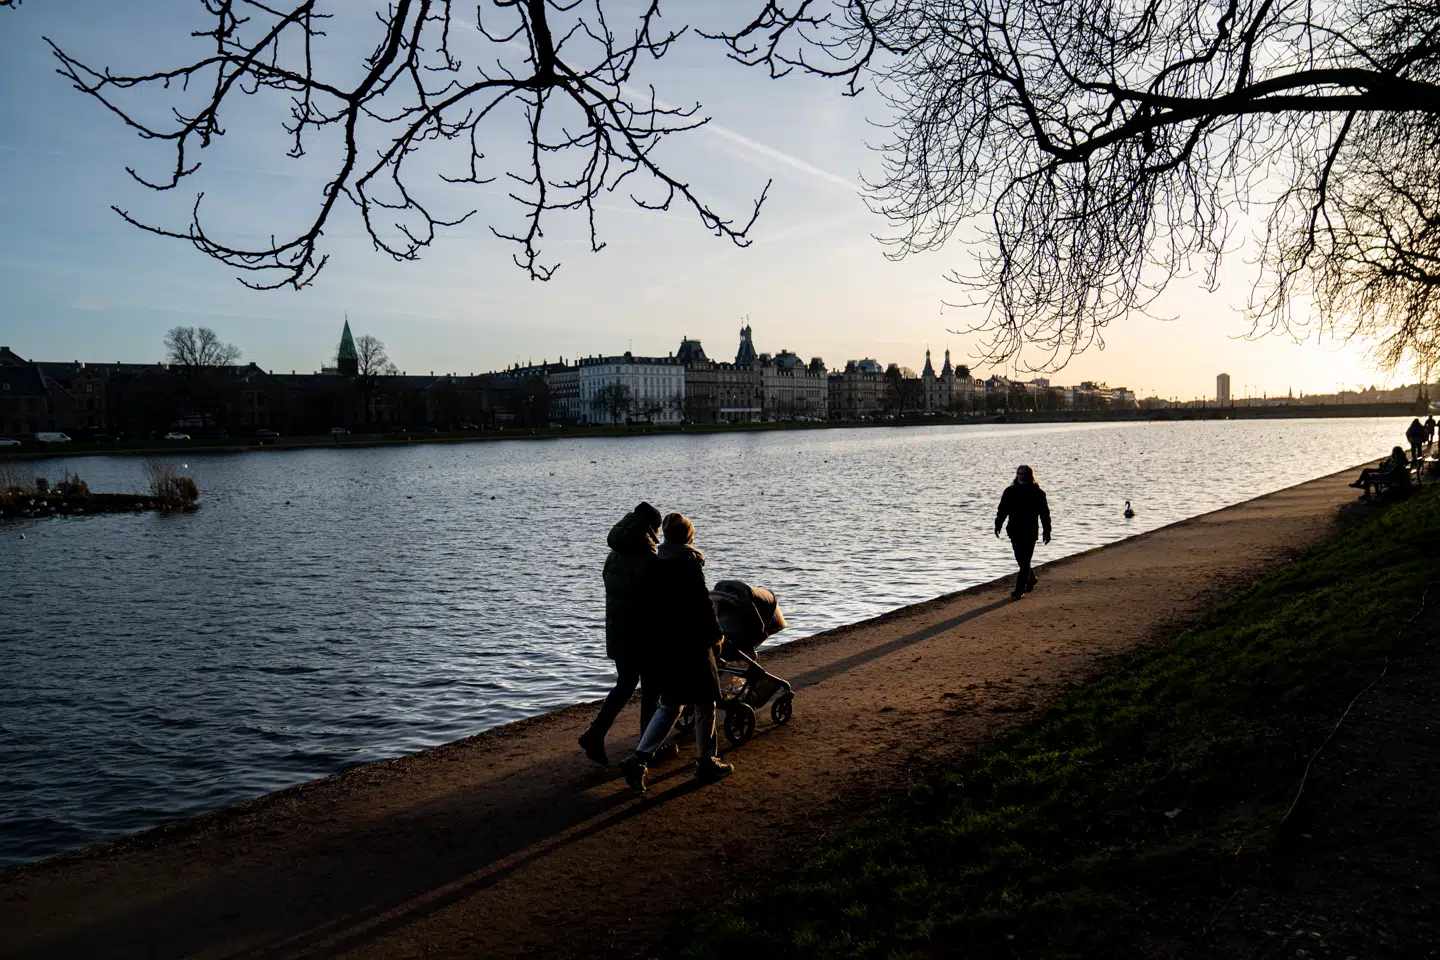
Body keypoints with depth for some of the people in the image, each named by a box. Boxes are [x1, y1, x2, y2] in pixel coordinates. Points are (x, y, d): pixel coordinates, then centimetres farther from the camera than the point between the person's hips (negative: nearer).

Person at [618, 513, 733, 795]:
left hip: (663, 647, 7)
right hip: (692, 646, -7)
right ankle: (706, 763, 20)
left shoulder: (657, 565, 6)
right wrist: (716, 635, 0)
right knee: (705, 705, 10)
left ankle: (638, 759, 1)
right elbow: (703, 606, -15)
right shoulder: (690, 565, -15)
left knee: (668, 706, 14)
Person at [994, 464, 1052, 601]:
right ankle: (1031, 579, 40)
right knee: (1021, 560, 13)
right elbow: (1002, 509, 8)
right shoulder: (1009, 492, 7)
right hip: (1014, 532, 4)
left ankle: (1019, 591, -3)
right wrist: (998, 525, -2)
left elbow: (1044, 513, 3)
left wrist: (1047, 531, 2)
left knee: (1024, 561, -6)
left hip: (1030, 532, -4)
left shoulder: (1038, 493, 0)